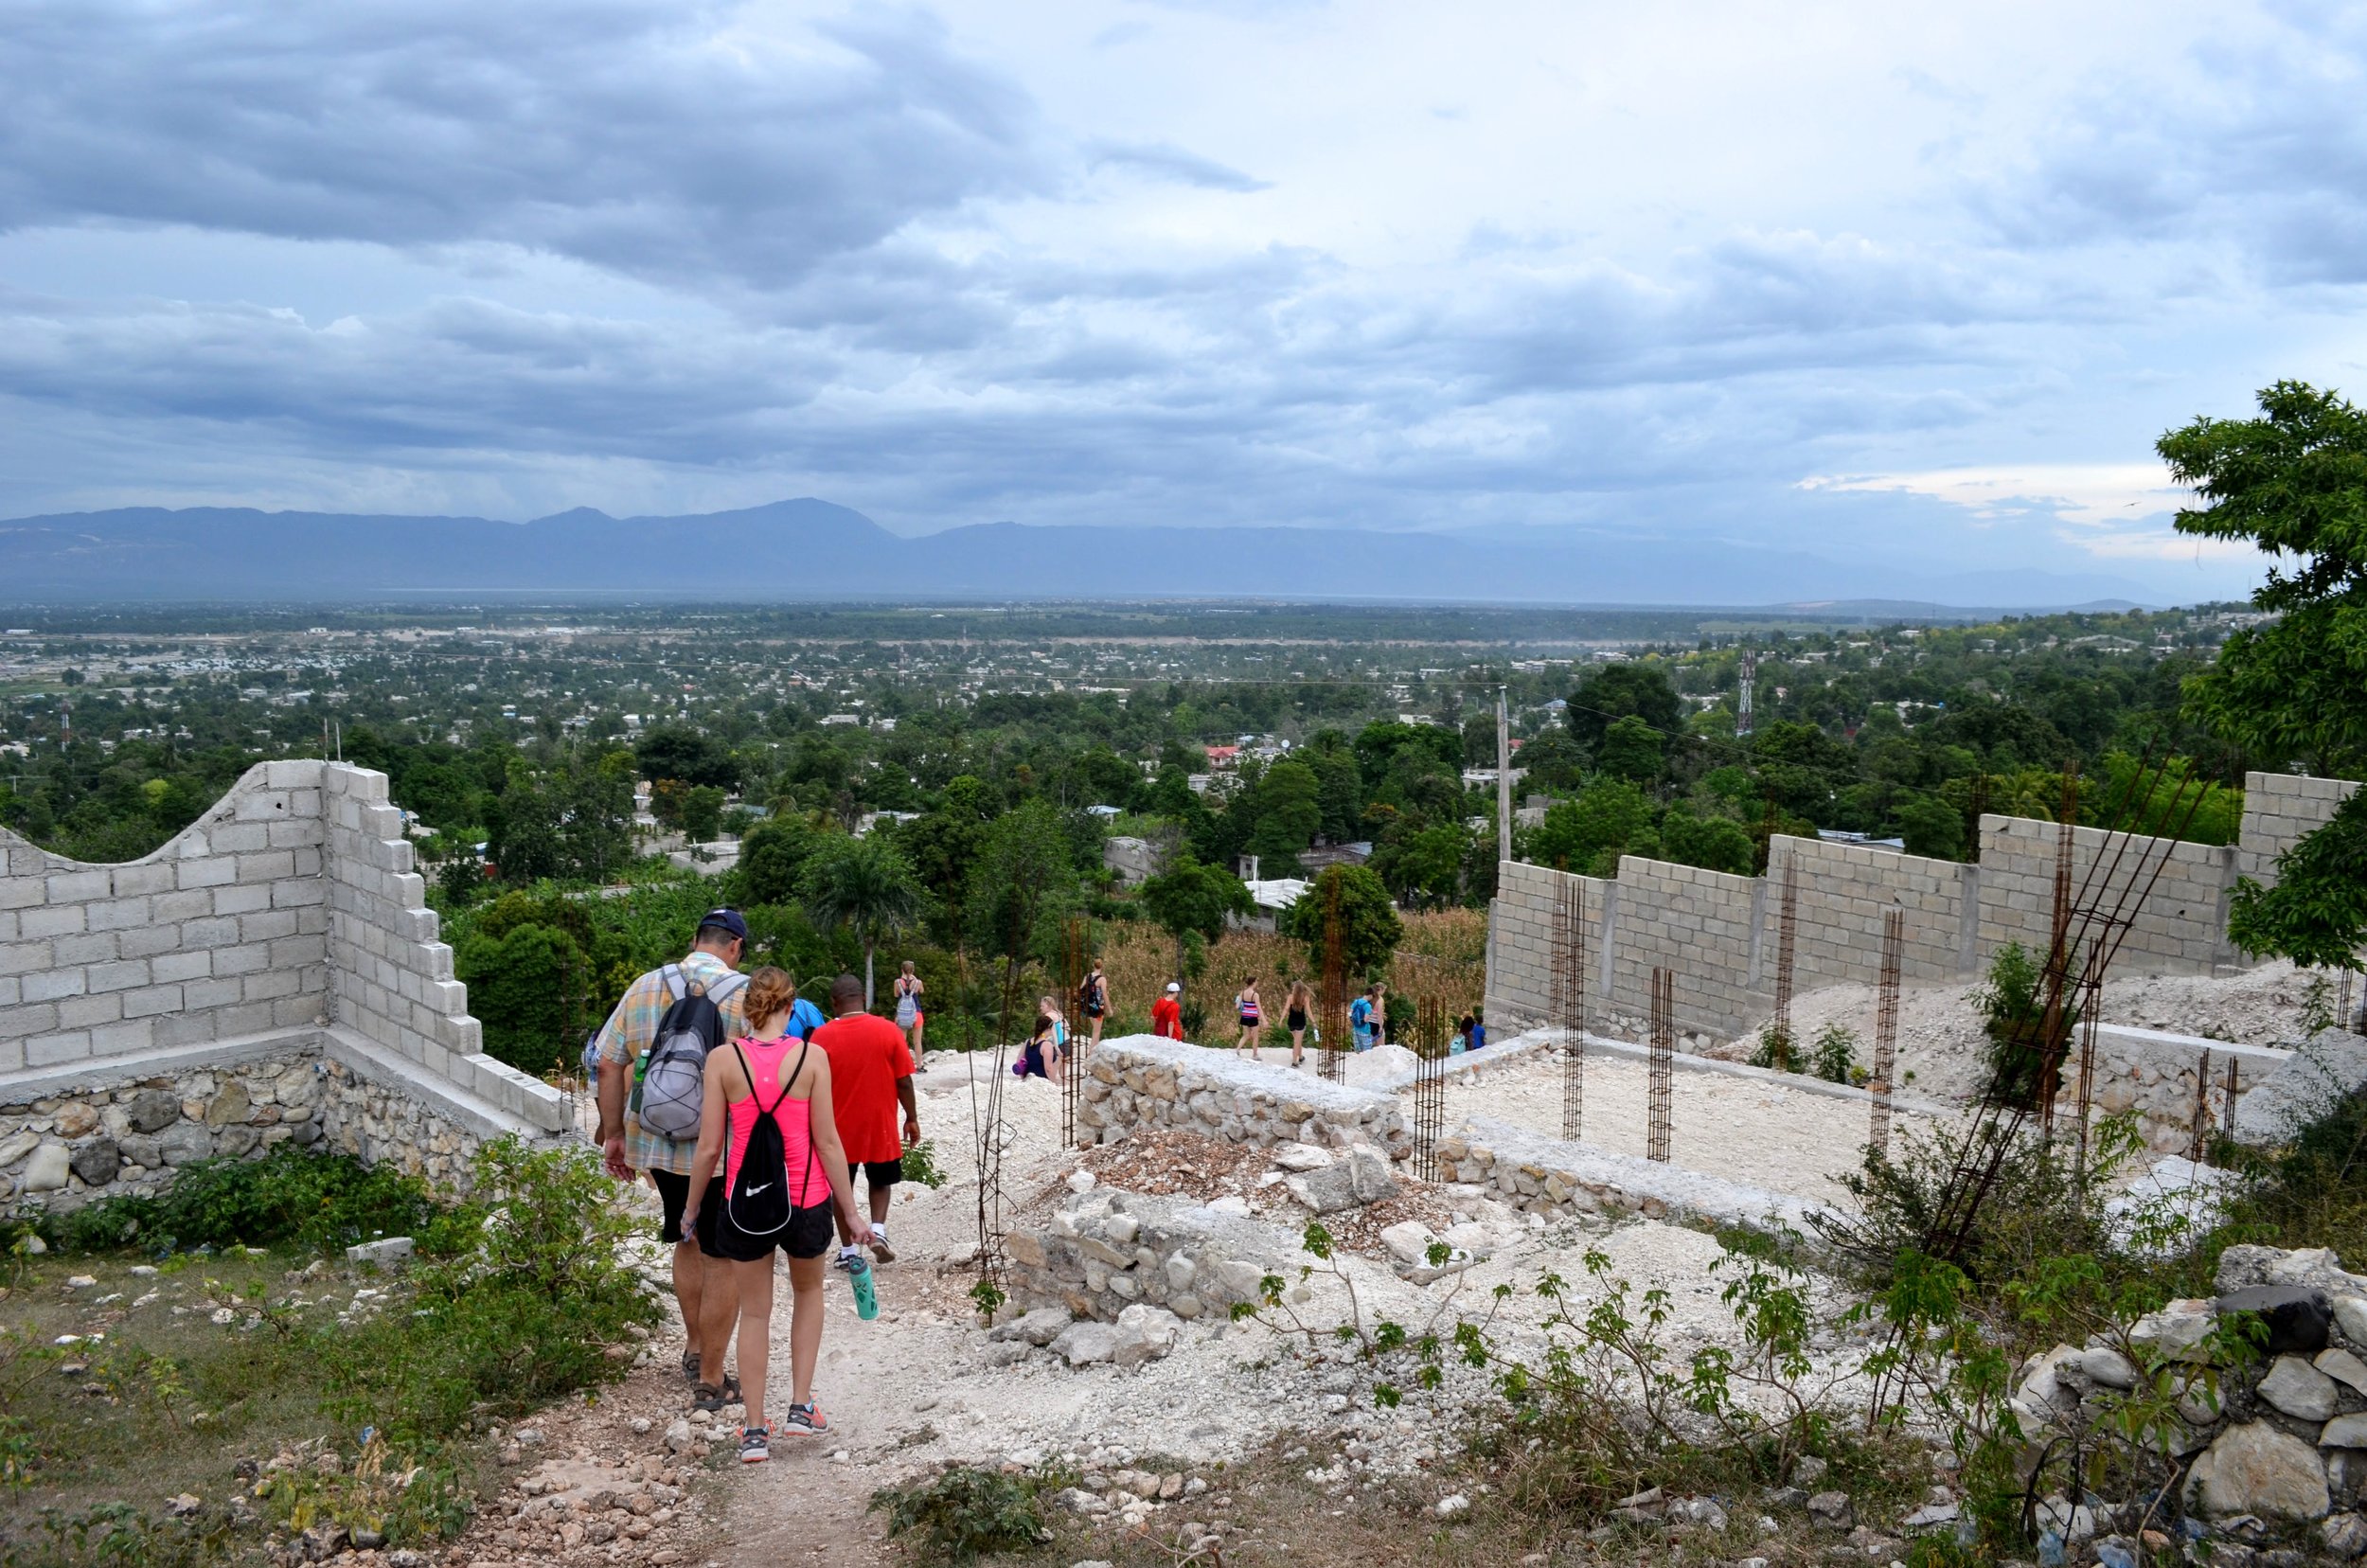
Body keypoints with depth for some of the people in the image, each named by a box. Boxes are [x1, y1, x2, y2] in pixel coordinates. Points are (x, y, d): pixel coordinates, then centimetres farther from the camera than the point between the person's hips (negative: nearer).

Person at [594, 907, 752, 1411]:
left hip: (658, 1145, 5)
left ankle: (695, 1350, 38)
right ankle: (711, 1380, 12)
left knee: (688, 1243, 24)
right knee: (723, 1261, 6)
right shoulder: (745, 995, -11)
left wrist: (614, 1134, 13)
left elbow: (609, 1065, 5)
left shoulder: (643, 988, 3)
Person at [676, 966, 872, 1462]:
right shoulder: (811, 1056, -9)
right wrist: (851, 1212, 0)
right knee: (808, 1290, 26)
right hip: (805, 1199, 0)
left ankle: (755, 1431, 21)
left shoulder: (722, 1059, -8)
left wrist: (692, 1207, 9)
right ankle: (801, 1406, 21)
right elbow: (827, 1142, -8)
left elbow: (710, 1147, -6)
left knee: (754, 1313, 17)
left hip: (744, 1201, 0)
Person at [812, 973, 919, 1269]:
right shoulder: (889, 1031, -10)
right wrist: (912, 1118, 5)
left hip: (839, 1128, 0)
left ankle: (847, 1251, 18)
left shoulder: (822, 1036, -10)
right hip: (880, 1126, 0)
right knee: (881, 1181, 20)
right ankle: (878, 1230, -1)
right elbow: (904, 1082, -7)